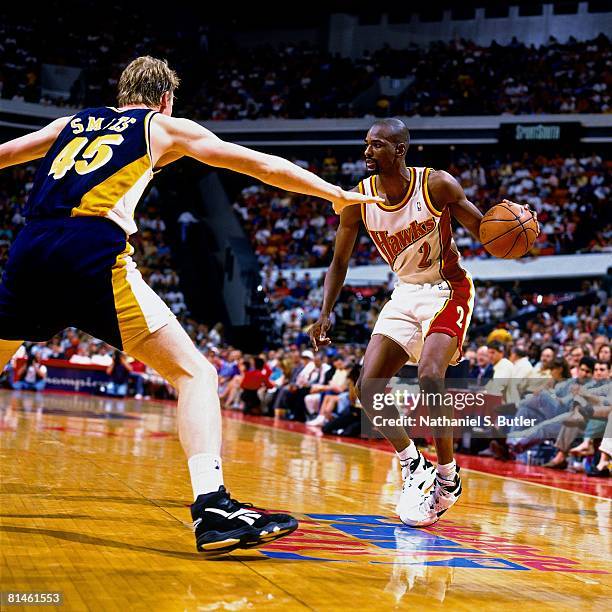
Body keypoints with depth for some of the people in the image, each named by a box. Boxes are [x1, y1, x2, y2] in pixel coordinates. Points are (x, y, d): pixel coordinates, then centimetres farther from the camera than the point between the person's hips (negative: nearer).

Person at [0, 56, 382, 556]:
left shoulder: (75, 122, 30)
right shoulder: (165, 126, 19)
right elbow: (259, 164, 19)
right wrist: (338, 195, 26)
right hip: (94, 252, -5)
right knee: (195, 372, -4)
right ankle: (213, 508, -21)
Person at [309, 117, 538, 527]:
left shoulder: (437, 185, -19)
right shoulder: (359, 199, -8)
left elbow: (483, 228, -8)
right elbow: (340, 263, 2)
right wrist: (326, 313, -12)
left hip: (448, 290, -5)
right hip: (406, 294, 5)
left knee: (430, 377, -26)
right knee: (369, 388, -6)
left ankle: (448, 476, -7)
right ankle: (414, 467, 13)